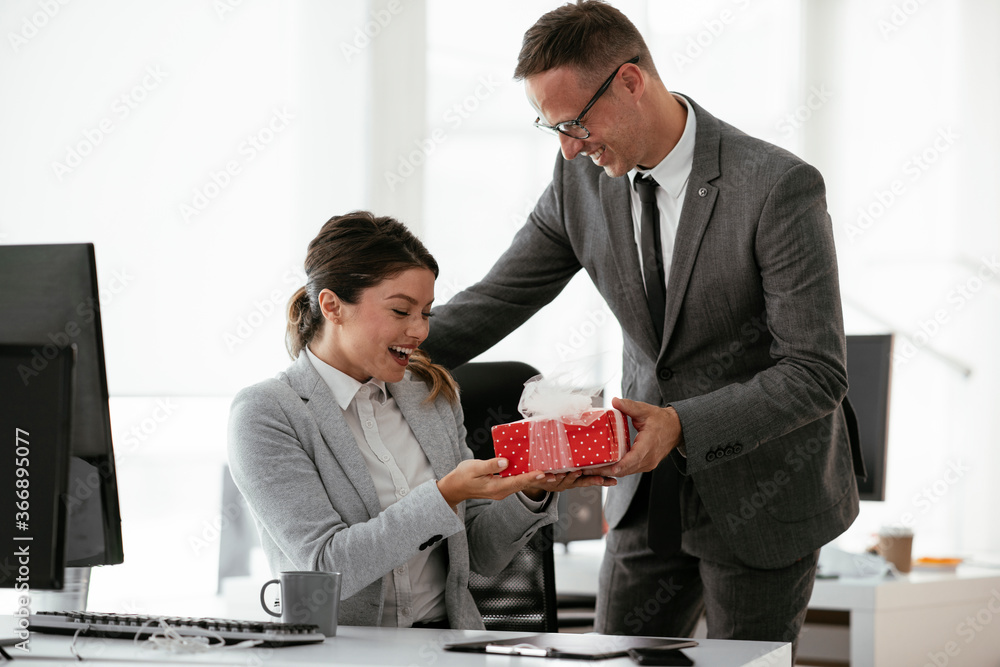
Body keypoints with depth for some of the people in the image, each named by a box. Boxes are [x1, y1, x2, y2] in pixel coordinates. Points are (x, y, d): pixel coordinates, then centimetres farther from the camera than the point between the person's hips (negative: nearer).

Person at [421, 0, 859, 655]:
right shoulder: (581, 179, -4)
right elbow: (497, 300, 4)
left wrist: (683, 425, -31)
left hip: (760, 499, -5)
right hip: (650, 491, 5)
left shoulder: (778, 186, -22)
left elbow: (816, 374, -21)